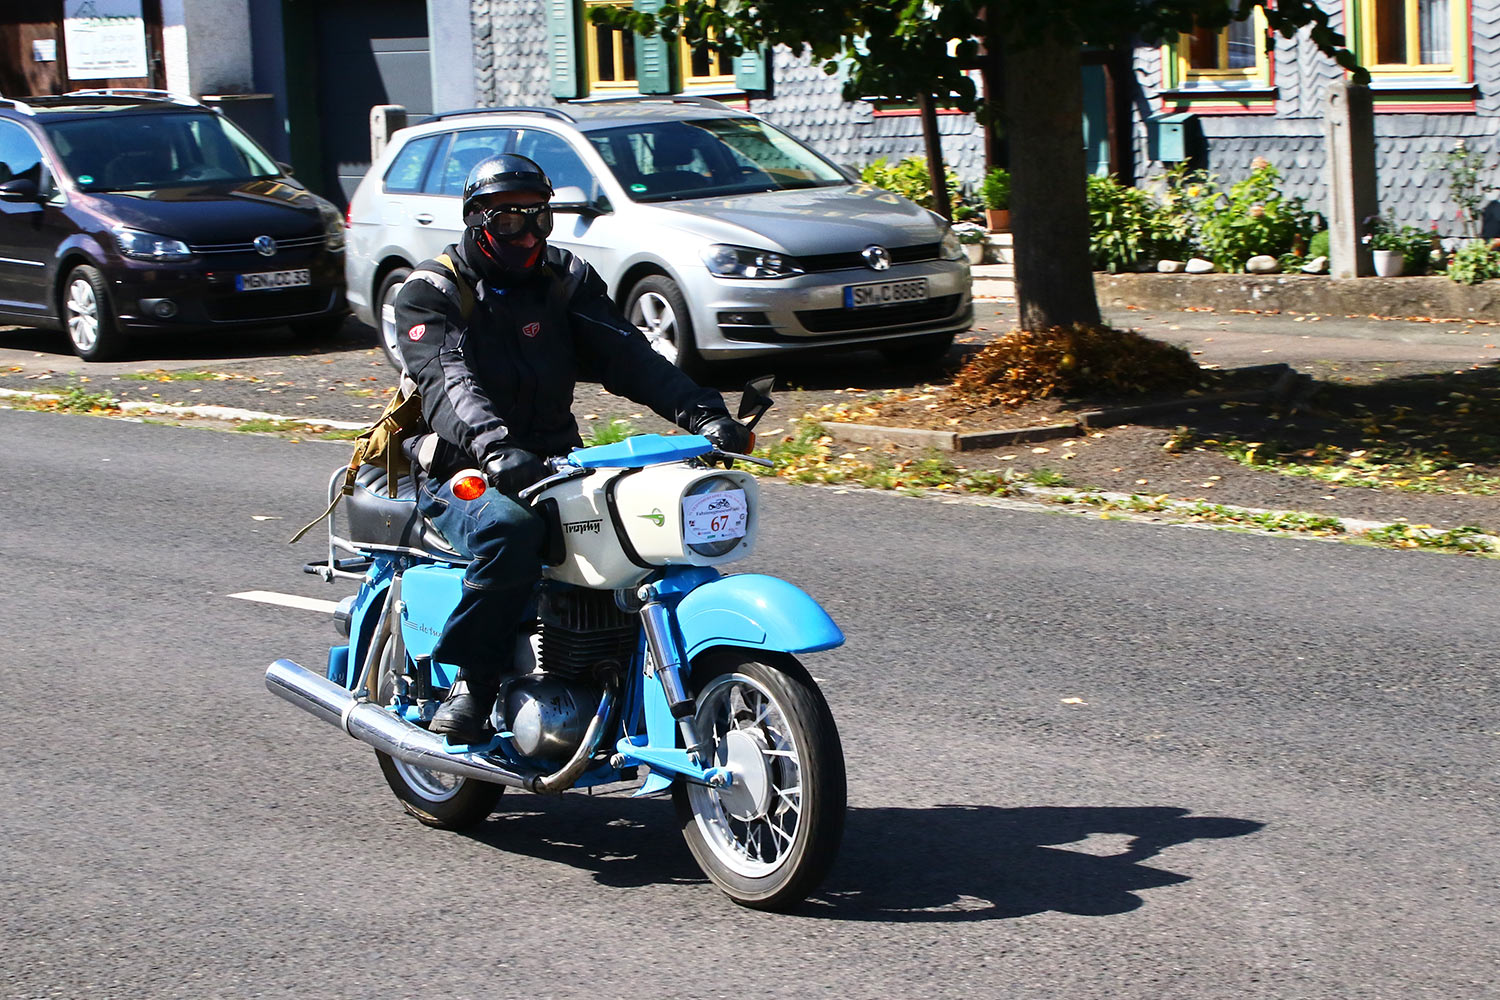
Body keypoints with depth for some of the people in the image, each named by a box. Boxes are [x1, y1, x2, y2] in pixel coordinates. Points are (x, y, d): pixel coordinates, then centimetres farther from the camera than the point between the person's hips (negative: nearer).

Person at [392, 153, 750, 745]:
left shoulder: (567, 280, 11)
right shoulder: (432, 290, -4)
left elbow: (628, 356, -2)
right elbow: (446, 381, -23)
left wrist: (702, 413, -19)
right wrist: (493, 447, -43)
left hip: (554, 467, 5)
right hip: (461, 474, -5)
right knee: (510, 531, -38)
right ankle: (471, 679, -20)